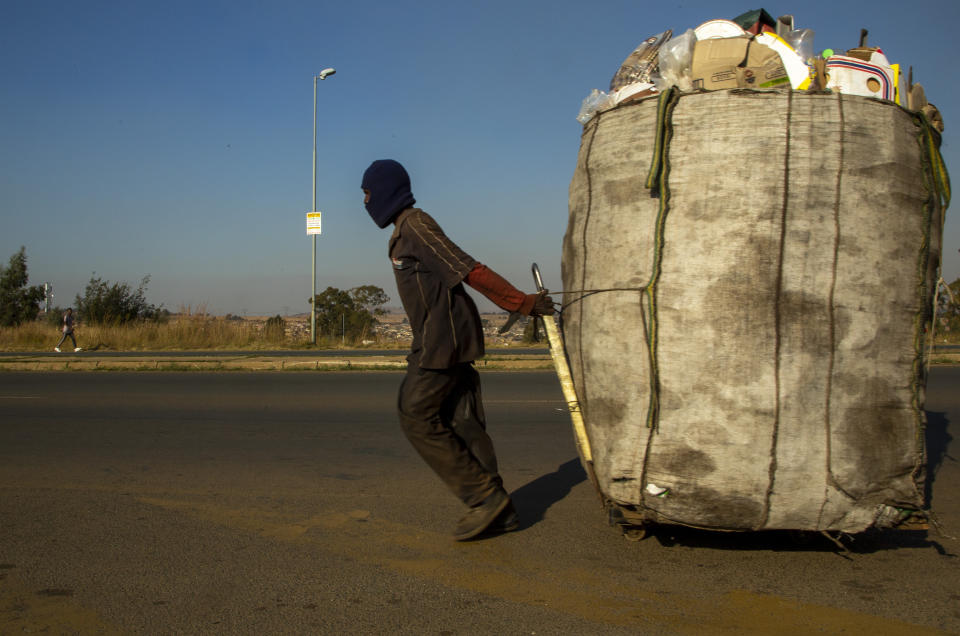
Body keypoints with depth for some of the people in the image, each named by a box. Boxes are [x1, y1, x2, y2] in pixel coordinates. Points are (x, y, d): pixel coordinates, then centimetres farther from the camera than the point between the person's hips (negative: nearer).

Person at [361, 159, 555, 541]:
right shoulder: (405, 231, 19)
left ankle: (484, 496, -7)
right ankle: (499, 511, 8)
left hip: (444, 341, -10)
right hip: (439, 341, 10)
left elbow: (470, 271, -19)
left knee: (417, 417, -8)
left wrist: (524, 304, -22)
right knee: (462, 423, 6)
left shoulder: (415, 225, -13)